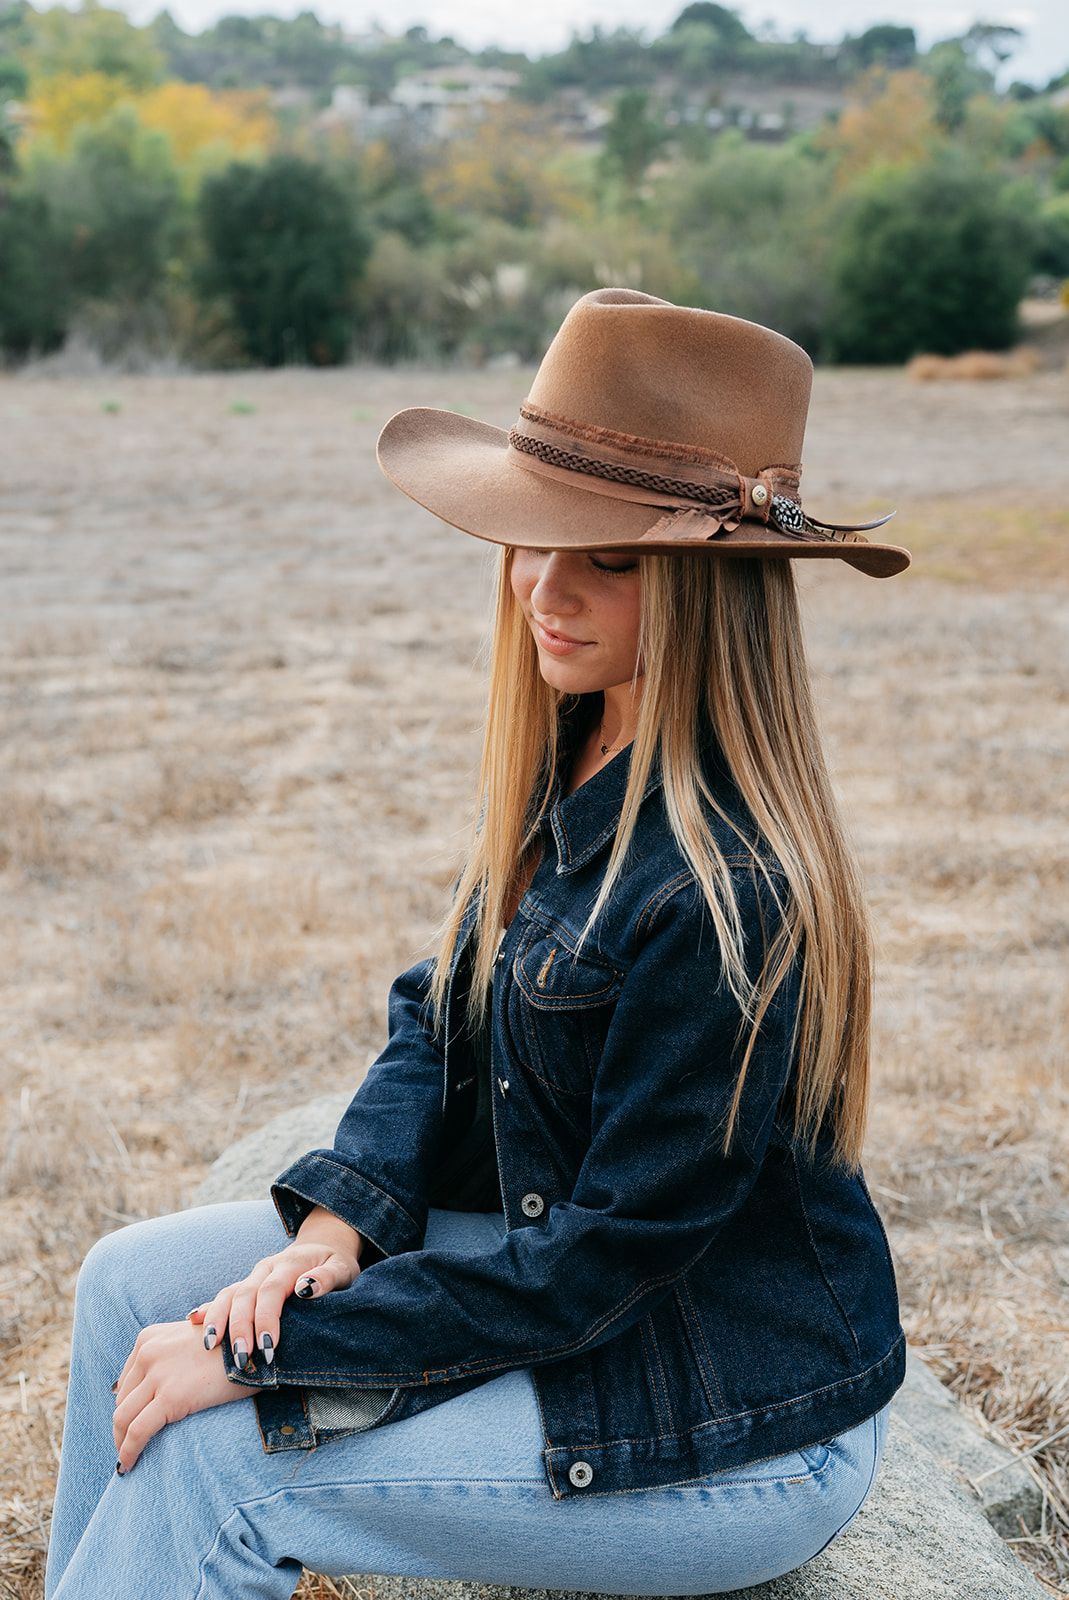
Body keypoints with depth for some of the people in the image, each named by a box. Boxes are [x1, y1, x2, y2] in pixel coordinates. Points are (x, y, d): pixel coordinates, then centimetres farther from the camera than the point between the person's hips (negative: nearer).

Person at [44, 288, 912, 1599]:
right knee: (131, 1284, 5)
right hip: (537, 1243, 8)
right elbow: (437, 1013, 6)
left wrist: (266, 1348, -21)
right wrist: (341, 1218, -12)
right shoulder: (561, 763, -4)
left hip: (737, 1436, -8)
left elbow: (608, 1254, -26)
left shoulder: (727, 892, -31)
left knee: (205, 1458, -14)